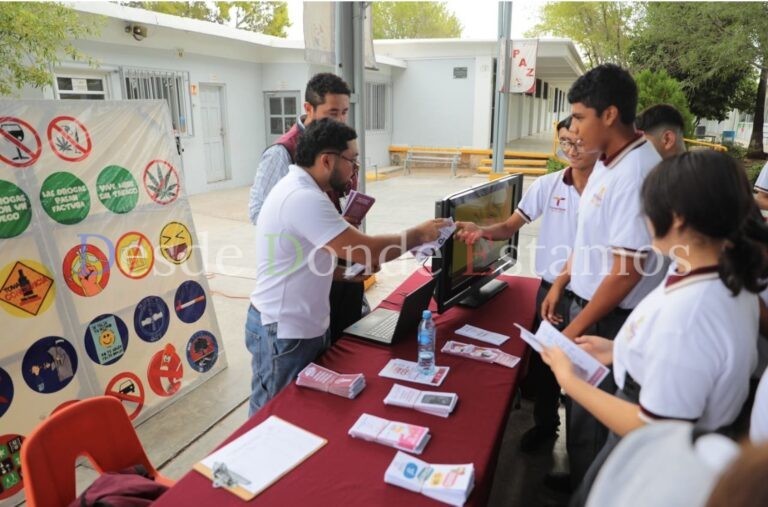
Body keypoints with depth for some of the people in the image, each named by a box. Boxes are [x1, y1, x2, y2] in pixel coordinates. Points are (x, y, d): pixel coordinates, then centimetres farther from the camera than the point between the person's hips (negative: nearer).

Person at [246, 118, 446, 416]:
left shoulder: (298, 189, 8)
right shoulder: (304, 199, -26)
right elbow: (368, 252, -27)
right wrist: (419, 235, -12)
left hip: (301, 327, 10)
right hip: (284, 334, -10)